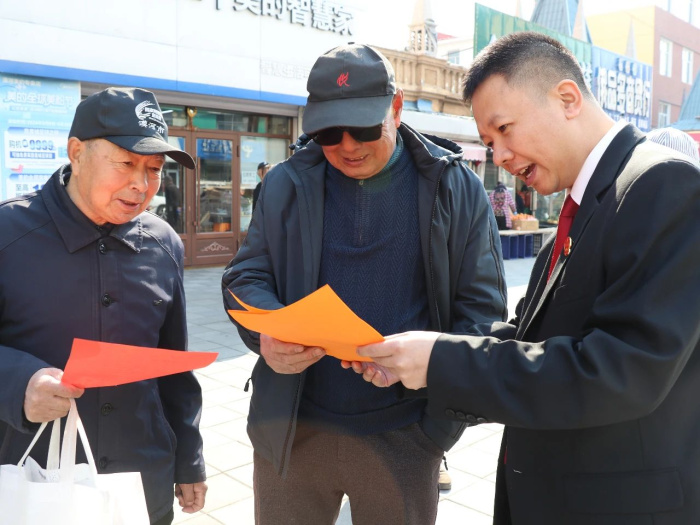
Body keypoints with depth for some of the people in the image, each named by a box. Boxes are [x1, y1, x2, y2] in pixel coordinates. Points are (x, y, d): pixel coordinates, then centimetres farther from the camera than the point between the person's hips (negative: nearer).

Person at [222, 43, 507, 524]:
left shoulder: (454, 186, -4)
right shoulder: (287, 184, 0)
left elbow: (482, 306, -3)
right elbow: (247, 276, 3)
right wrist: (267, 331, -19)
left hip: (401, 436, -1)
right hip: (291, 427, 2)